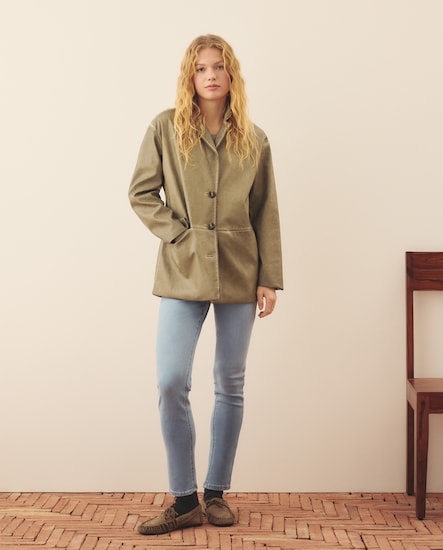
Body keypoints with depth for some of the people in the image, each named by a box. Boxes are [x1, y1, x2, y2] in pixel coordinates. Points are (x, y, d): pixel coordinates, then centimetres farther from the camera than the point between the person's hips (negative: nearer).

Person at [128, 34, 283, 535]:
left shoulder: (254, 140, 5)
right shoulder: (165, 128, 1)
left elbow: (266, 214, 6)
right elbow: (141, 193, 3)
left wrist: (270, 279, 1)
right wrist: (177, 233, -9)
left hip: (239, 274, 2)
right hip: (183, 273, -1)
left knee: (230, 385, 7)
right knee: (171, 383, -9)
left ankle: (217, 493, 21)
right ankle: (185, 501, 6)